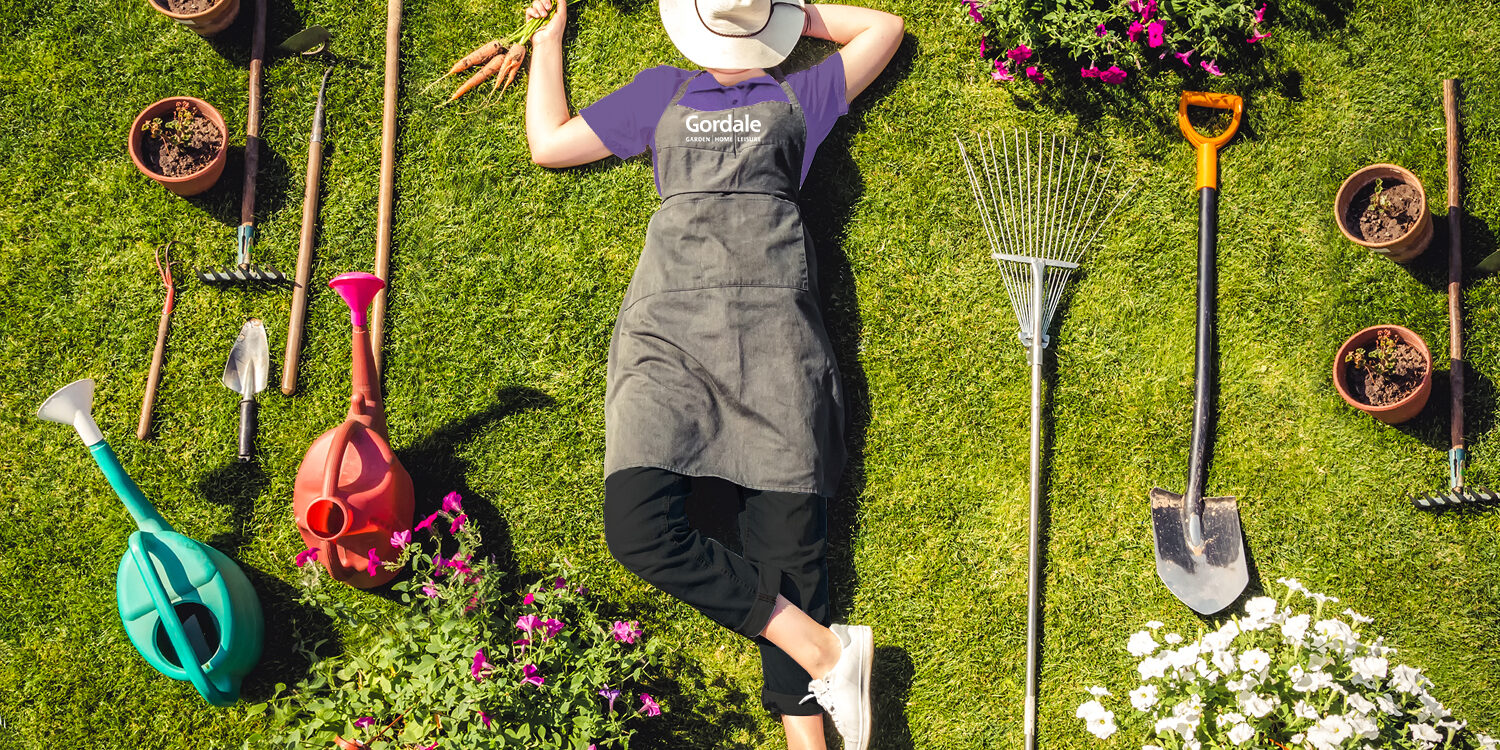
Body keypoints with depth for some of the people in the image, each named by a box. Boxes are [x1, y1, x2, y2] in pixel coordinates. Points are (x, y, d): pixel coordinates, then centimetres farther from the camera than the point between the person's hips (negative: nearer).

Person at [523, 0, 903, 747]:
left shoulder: (797, 97, 22)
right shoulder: (659, 94, 25)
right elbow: (548, 143, 28)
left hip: (773, 340, 0)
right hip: (669, 334, 1)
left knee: (788, 550, -7)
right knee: (638, 525, -23)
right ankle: (824, 650, -16)